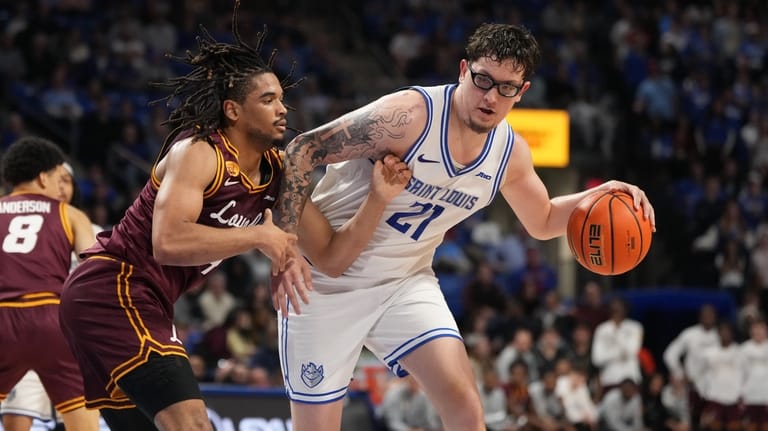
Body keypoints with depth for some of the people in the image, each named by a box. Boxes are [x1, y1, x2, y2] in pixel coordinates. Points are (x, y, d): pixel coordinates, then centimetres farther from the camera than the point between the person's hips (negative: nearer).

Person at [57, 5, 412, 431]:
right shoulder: (199, 152, -16)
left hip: (143, 305, 10)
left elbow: (332, 254, 4)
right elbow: (168, 242, -31)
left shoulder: (277, 173, 7)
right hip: (111, 290, -10)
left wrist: (379, 197, -10)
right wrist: (257, 237, -25)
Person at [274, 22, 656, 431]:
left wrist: (599, 196, -2)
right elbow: (302, 150, -23)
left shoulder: (510, 152, -5)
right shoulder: (410, 114, -26)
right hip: (328, 279, -5)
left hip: (406, 282, 5)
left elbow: (542, 222, 16)